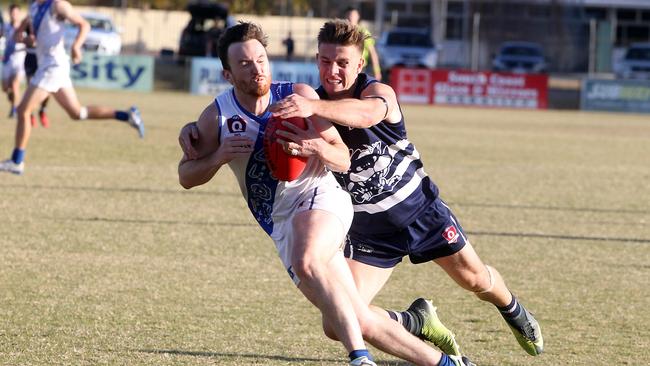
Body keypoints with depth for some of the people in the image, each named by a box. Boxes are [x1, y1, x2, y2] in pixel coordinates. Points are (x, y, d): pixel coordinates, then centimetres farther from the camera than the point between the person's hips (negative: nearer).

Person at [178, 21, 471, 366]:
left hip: (320, 196, -3)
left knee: (306, 262, -39)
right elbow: (186, 176, 4)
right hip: (280, 224, 3)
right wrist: (219, 156, -15)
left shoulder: (298, 96, -5)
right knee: (361, 322, -1)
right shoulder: (217, 116, -2)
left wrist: (316, 146, -22)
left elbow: (344, 160, 0)